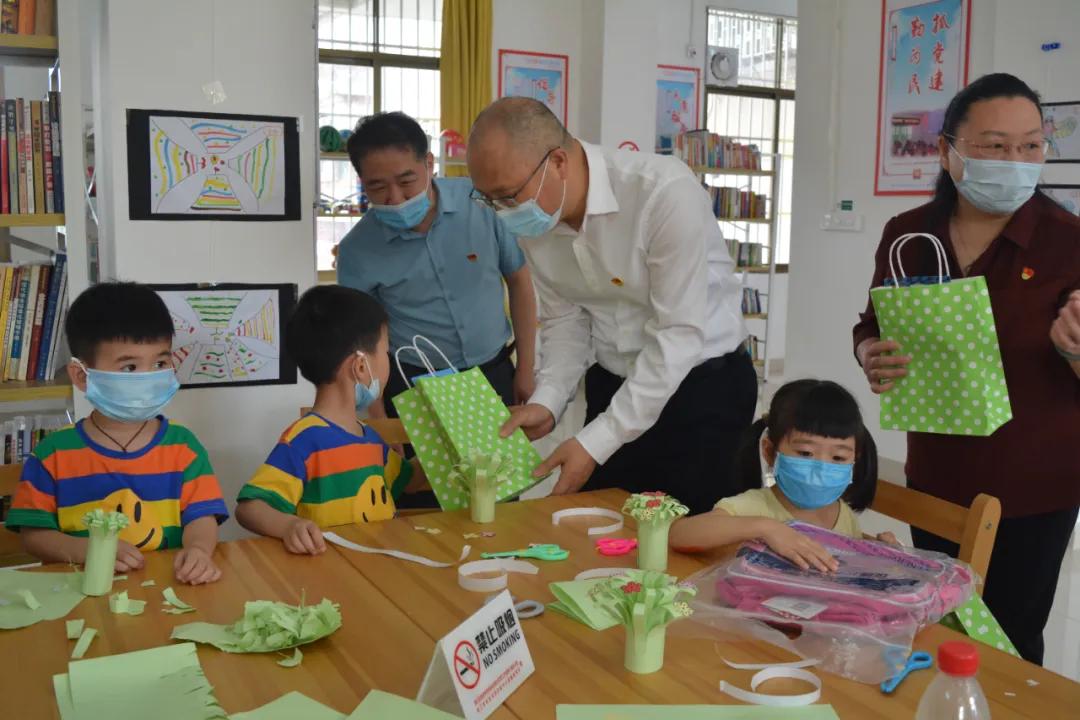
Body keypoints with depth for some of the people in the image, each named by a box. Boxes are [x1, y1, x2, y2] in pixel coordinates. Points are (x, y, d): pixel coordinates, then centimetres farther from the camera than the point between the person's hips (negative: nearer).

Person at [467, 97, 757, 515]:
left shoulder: (666, 193, -28)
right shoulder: (533, 219, -8)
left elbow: (678, 335, -27)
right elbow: (565, 319, 3)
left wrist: (597, 442, -27)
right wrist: (547, 402, -14)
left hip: (703, 385, -5)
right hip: (613, 385, 5)